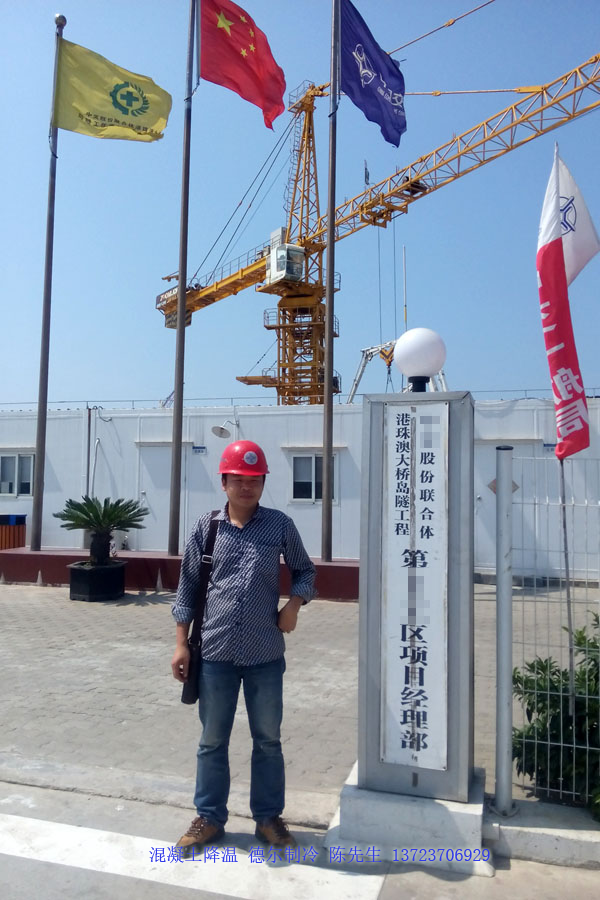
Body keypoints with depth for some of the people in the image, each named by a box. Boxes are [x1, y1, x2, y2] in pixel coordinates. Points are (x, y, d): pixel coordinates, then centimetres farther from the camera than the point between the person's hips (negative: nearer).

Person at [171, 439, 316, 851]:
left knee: (268, 740, 14)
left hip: (266, 655, 0)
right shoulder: (206, 527, -1)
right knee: (212, 740, 14)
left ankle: (269, 817, 32)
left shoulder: (280, 525, -2)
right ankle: (209, 817, 32)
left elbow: (305, 570, 12)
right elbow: (188, 586, 5)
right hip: (215, 653, 1)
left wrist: (294, 604, -7)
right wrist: (182, 643, 3)